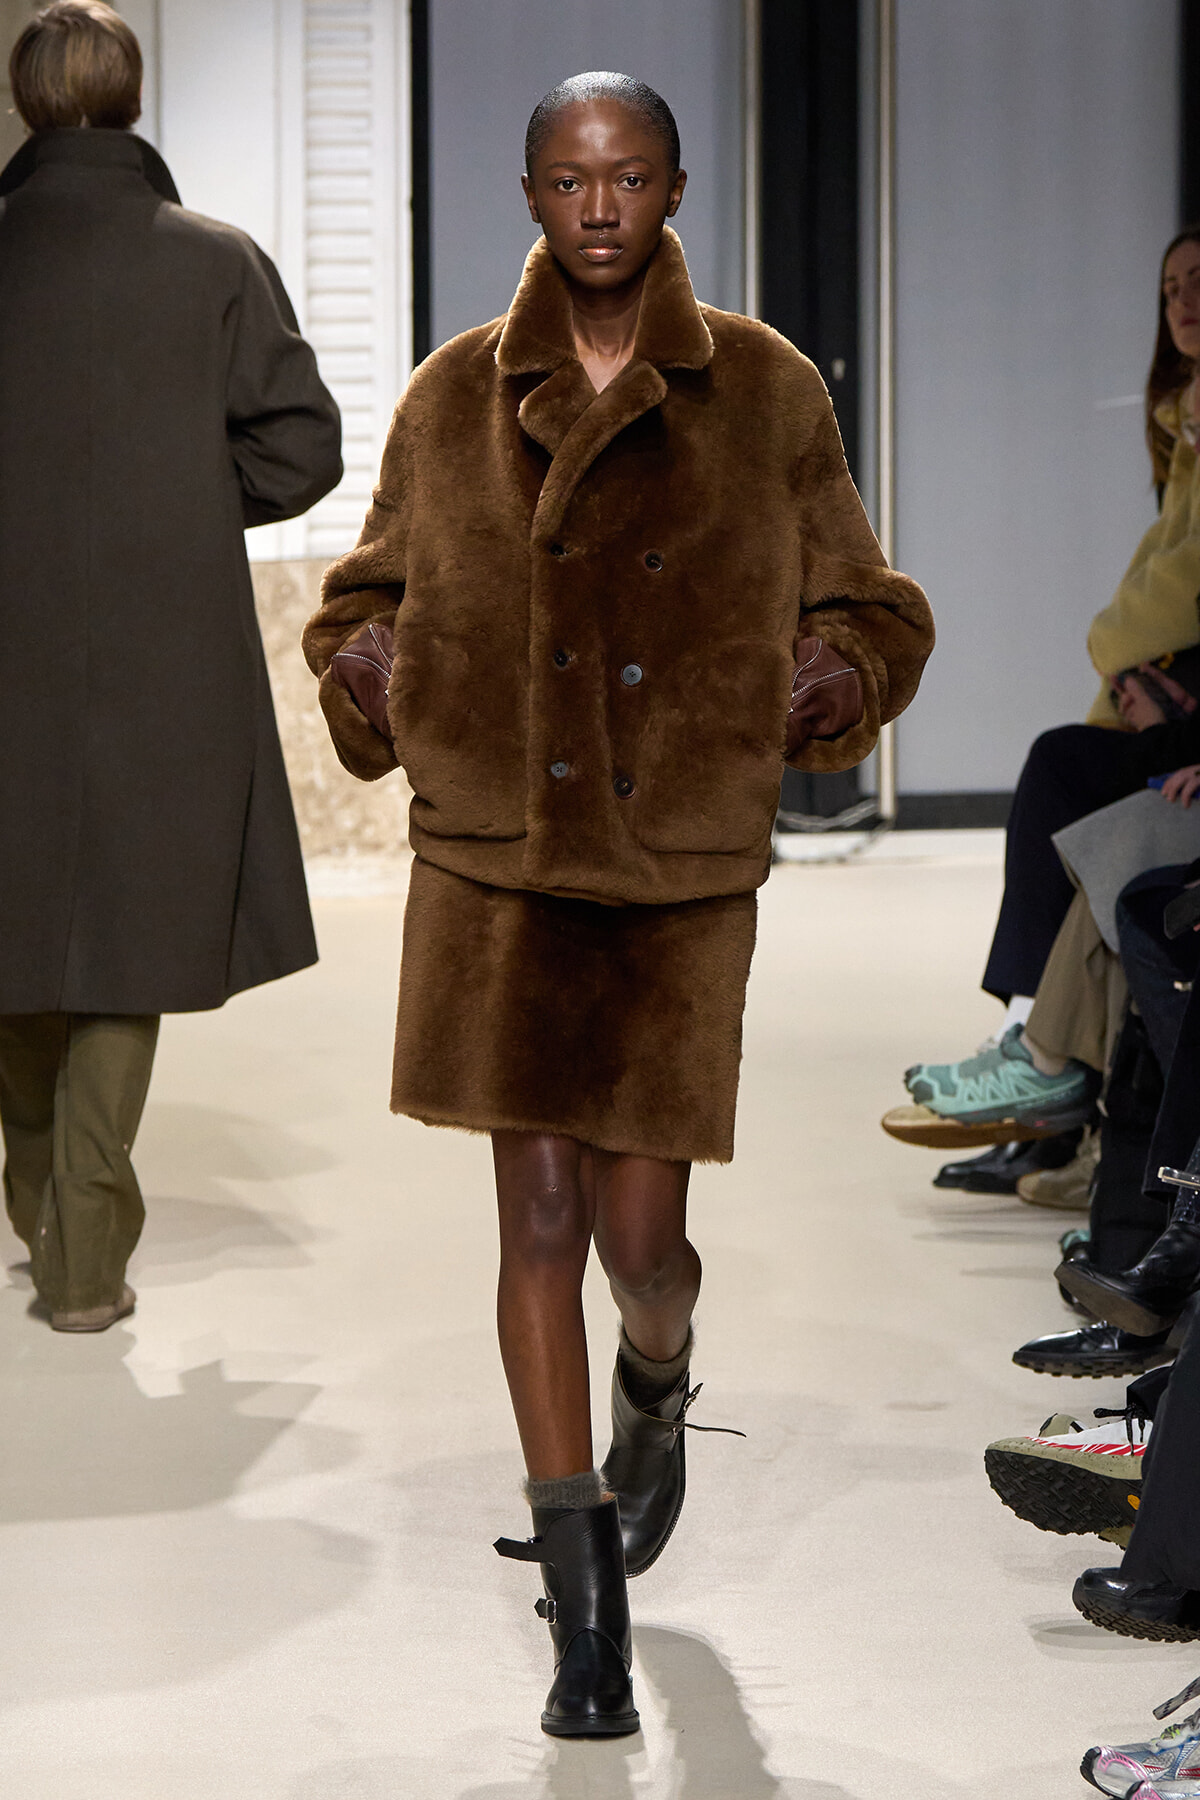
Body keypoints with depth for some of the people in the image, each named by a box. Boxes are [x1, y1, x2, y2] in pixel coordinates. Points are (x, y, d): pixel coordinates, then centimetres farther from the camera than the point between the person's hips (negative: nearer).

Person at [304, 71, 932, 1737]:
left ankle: (657, 1395, 37)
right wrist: (370, 666, -6)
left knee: (640, 1237, -2)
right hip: (496, 863, 1)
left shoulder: (766, 391, 2)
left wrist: (830, 684, -10)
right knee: (538, 1220, 1)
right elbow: (365, 602, 15)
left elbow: (867, 613, 10)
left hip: (684, 873, -1)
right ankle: (586, 1612, 12)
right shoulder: (457, 398, 5)